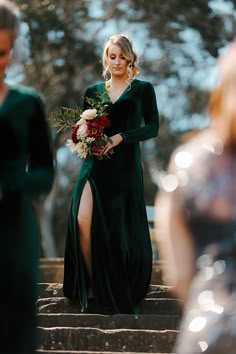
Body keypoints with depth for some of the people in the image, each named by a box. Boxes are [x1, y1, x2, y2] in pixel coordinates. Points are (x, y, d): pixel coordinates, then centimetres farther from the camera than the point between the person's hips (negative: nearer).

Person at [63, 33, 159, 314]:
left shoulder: (142, 89, 6)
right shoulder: (93, 91, 14)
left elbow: (152, 127, -1)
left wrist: (120, 137, -14)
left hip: (125, 166, -2)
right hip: (95, 165, 2)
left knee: (121, 229, -1)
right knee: (83, 220, -17)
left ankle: (123, 295, 14)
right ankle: (92, 285, -7)